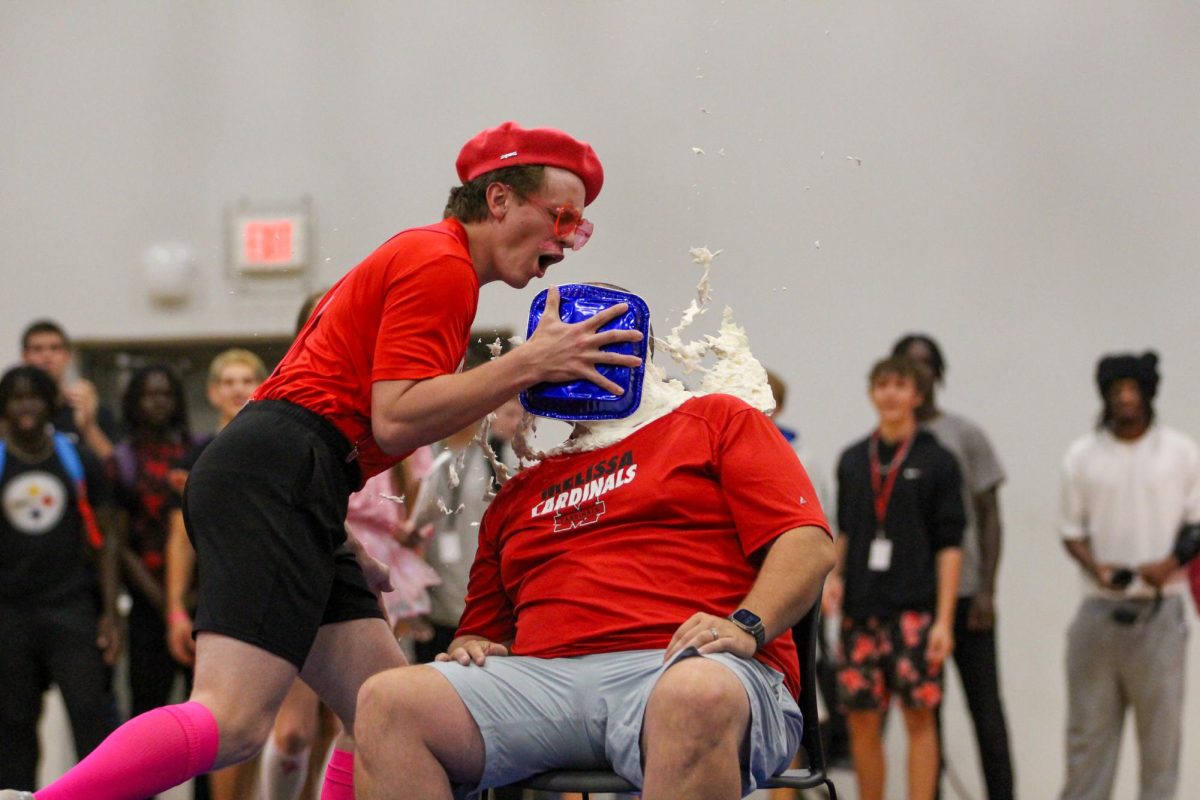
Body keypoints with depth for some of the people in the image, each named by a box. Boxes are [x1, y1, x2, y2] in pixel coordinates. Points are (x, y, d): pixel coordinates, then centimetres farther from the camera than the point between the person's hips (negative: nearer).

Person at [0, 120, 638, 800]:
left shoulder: (416, 257, 28)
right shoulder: (442, 264, -4)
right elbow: (396, 421, -14)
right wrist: (528, 365, -16)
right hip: (278, 476, -11)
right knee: (234, 721, -23)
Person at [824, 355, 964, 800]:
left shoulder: (936, 461, 1)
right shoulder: (852, 460, 12)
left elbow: (949, 545, -2)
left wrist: (944, 619, -9)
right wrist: (834, 576, 2)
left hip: (915, 609, -4)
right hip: (862, 609, 4)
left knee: (918, 714, -6)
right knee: (862, 720, 3)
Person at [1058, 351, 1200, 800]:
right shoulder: (1082, 456, 6)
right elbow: (1071, 530, 9)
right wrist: (1097, 568, -10)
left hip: (1160, 610, -1)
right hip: (1099, 608, 1)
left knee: (1161, 721, -1)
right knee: (1089, 722, 2)